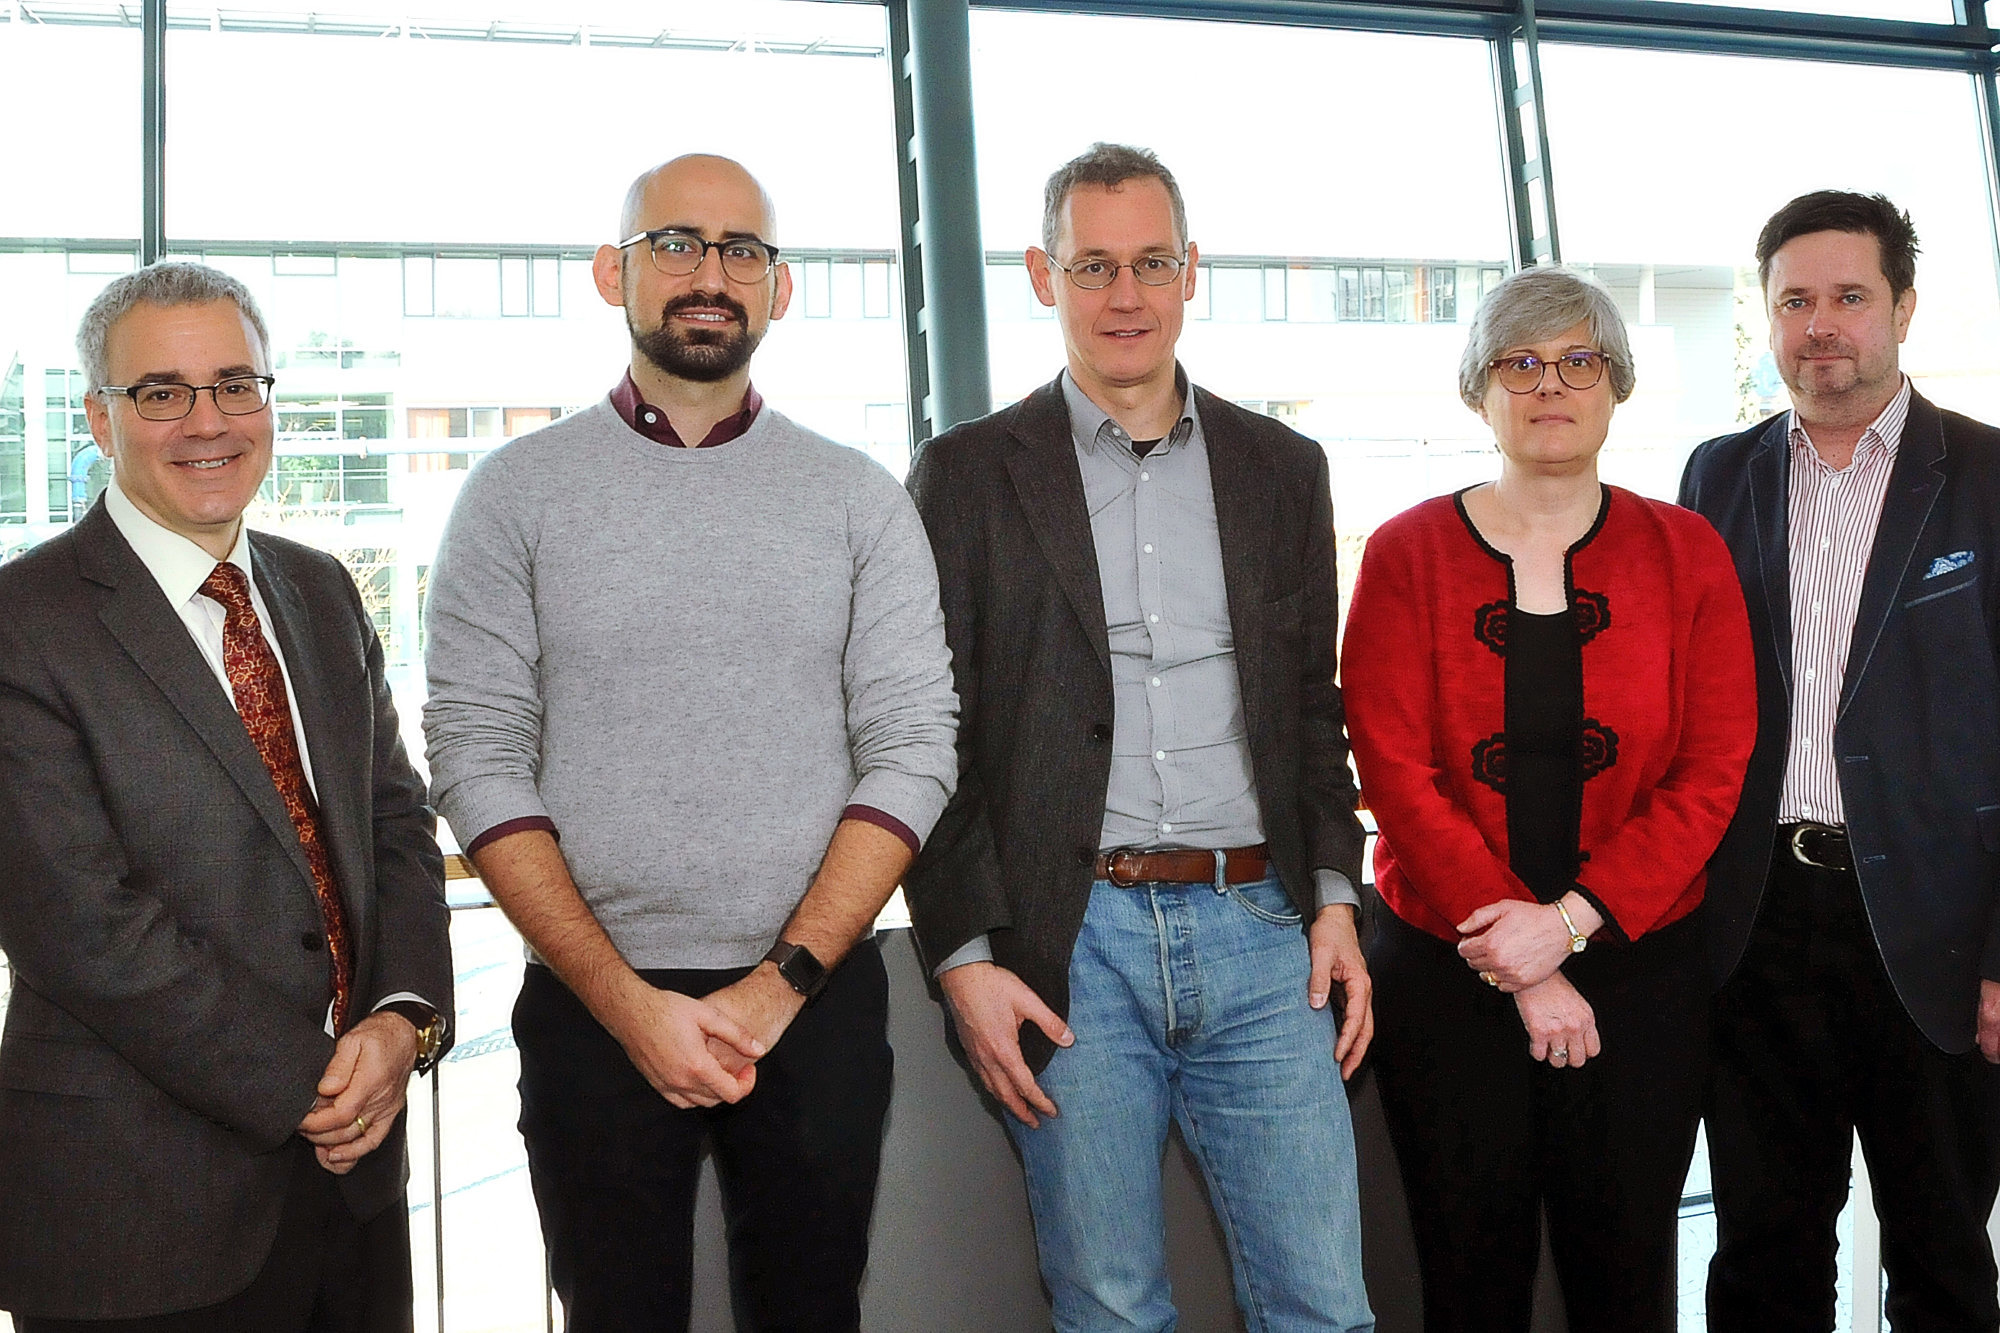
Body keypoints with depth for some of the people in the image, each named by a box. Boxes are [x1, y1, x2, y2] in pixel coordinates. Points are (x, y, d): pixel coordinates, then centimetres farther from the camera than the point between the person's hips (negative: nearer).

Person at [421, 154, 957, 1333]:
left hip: (817, 1001, 1)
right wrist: (628, 1002, -11)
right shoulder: (517, 494, 0)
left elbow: (913, 750, -3)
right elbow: (479, 761, -4)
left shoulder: (860, 498, 3)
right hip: (593, 1007, 0)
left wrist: (780, 984, -11)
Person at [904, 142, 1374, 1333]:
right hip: (1071, 946, -2)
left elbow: (1314, 708, 15)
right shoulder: (968, 474, 2)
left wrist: (1335, 897, 4)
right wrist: (963, 957, -6)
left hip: (1258, 932, 3)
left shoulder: (1284, 468, 12)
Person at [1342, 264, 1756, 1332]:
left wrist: (1572, 918, -15)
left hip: (1637, 968, 1)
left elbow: (1712, 772, -3)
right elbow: (1394, 770, -7)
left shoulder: (1686, 553, 4)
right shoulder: (1407, 553, 0)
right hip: (1446, 973, -1)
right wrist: (1517, 963, -12)